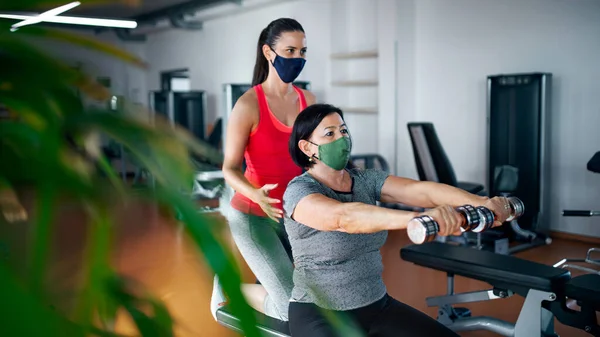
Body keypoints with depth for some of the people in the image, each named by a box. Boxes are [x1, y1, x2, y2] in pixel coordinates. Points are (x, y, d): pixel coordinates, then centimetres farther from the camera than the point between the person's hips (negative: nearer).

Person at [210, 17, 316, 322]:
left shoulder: (308, 100, 2)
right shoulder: (248, 104, -16)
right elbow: (230, 168, -13)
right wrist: (257, 195, -32)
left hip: (296, 214, 6)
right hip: (254, 215, -6)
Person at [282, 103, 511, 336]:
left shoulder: (366, 180, 1)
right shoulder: (299, 191, -16)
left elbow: (420, 189, -14)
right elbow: (344, 217, -37)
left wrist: (481, 202, -31)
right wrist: (417, 218, -51)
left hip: (376, 304, 6)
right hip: (319, 314, -5)